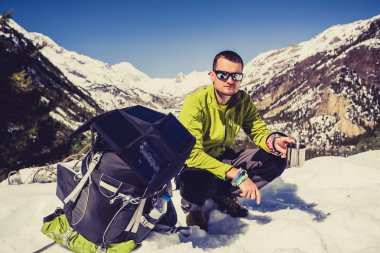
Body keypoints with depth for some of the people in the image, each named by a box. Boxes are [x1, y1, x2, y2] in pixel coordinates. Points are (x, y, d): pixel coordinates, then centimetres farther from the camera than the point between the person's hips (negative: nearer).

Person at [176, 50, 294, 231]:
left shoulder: (242, 100, -7)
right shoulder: (196, 101, -25)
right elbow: (192, 154, -33)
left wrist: (273, 141, -32)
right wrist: (236, 174, -39)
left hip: (224, 158, 6)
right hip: (193, 163, -5)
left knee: (276, 160, -9)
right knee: (200, 179, -41)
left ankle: (224, 195, 4)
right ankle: (192, 209, -2)